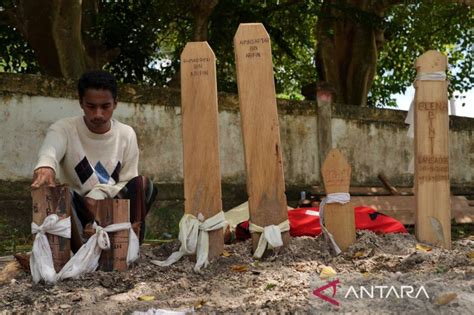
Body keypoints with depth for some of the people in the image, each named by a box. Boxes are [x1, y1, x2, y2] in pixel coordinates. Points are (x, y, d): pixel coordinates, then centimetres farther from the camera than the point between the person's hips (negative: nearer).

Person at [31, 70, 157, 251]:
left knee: (142, 184, -25)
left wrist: (99, 195, -23)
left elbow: (128, 183, -2)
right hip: (75, 209, -2)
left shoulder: (126, 134, -3)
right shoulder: (64, 129, -12)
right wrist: (45, 165, -62)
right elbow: (50, 149, -36)